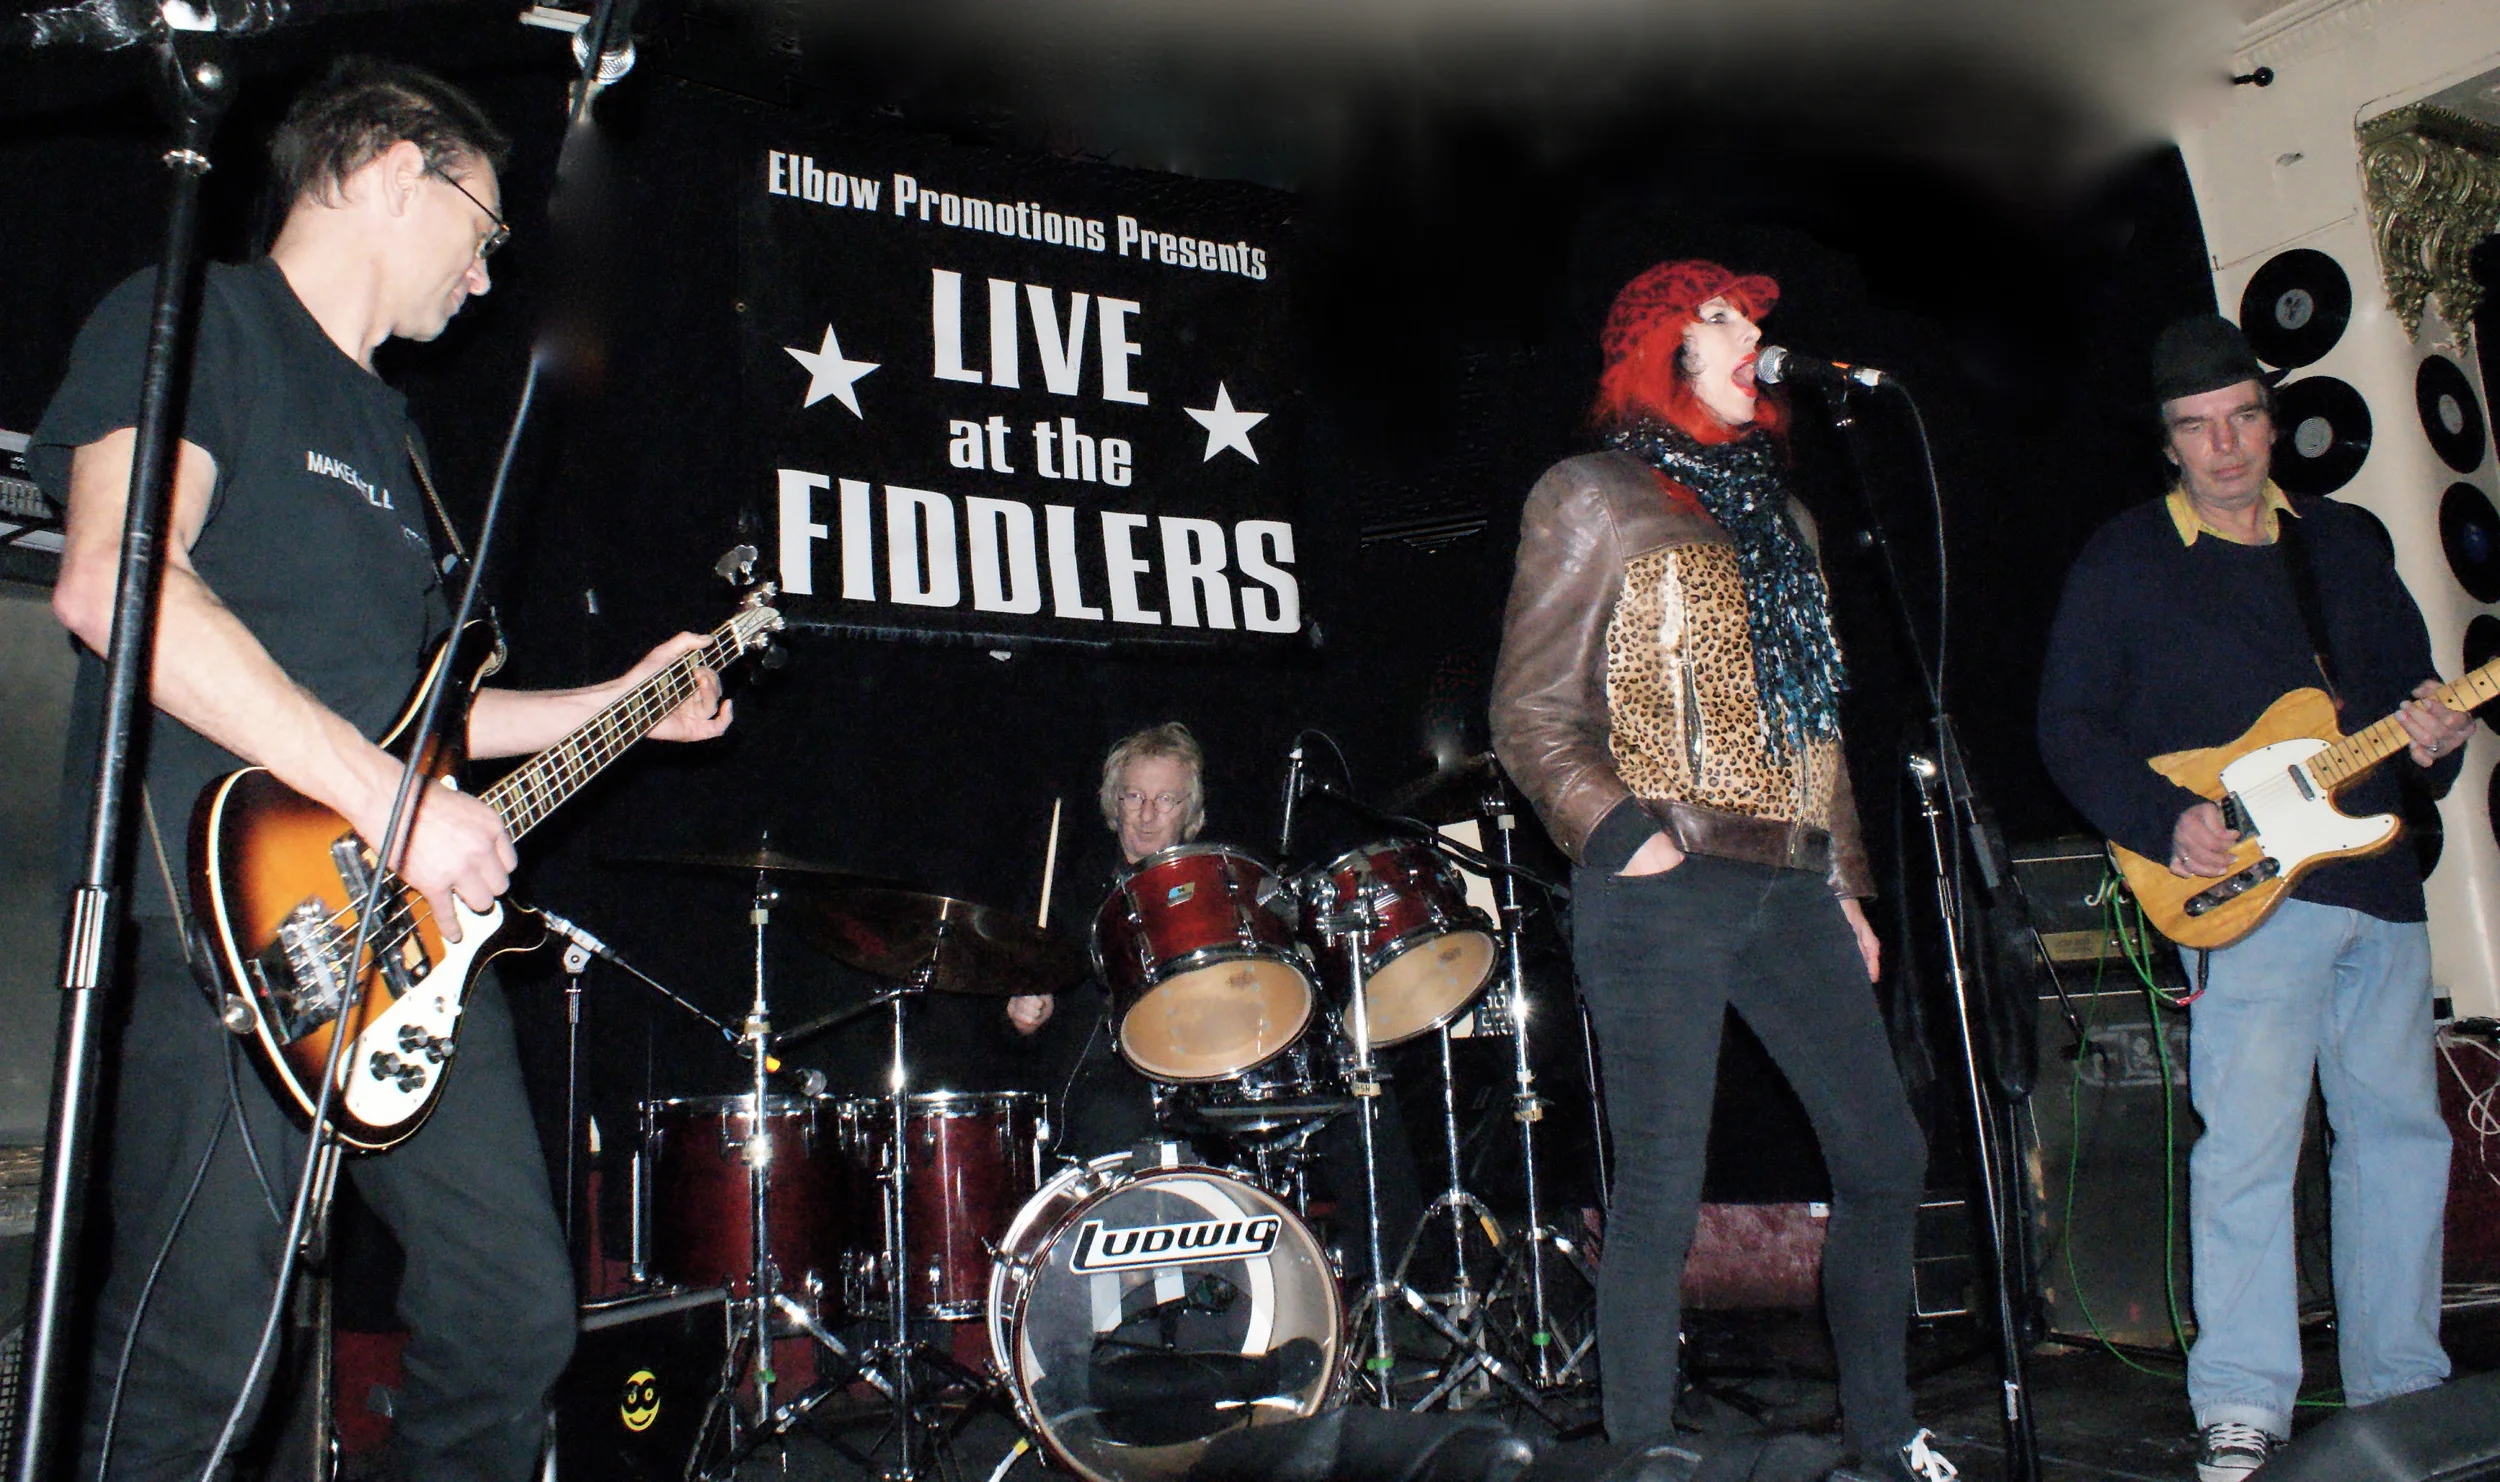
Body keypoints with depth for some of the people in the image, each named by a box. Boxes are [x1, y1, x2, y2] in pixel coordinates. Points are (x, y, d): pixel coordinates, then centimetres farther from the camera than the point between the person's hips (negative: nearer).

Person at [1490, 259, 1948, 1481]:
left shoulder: (1774, 510, 20)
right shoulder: (1594, 498, 0)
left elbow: (1809, 721, 21)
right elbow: (1529, 710, -4)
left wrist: (1844, 882, 16)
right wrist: (1619, 834, -17)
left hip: (1789, 887, 7)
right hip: (1664, 890, -7)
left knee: (1884, 1153, 10)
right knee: (1661, 1193, -4)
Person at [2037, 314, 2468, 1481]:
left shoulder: (2347, 541, 16)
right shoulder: (2122, 561, 1)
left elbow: (2414, 675, 21)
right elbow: (2069, 727, -3)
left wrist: (2436, 739, -2)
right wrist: (2165, 820, -17)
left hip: (2381, 882, 6)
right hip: (2243, 887, -6)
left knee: (2400, 1129, 11)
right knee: (2246, 1135, -10)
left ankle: (2400, 1386, 25)